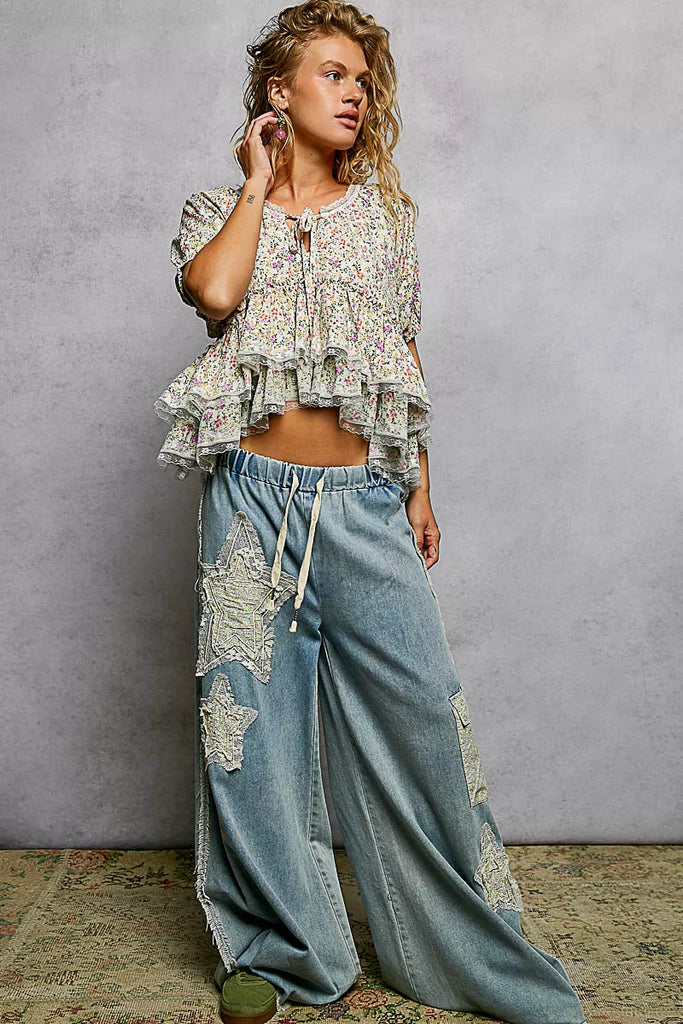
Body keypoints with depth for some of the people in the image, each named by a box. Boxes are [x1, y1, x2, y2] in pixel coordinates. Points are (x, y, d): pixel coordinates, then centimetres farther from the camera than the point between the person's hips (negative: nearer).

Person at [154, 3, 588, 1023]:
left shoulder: (384, 211, 14)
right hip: (254, 493, -1)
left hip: (363, 498, 1)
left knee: (418, 706, 0)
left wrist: (420, 485, 10)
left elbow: (405, 355, 14)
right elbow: (215, 294, -15)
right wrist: (260, 182, -1)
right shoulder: (219, 208, 9)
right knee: (255, 715, 4)